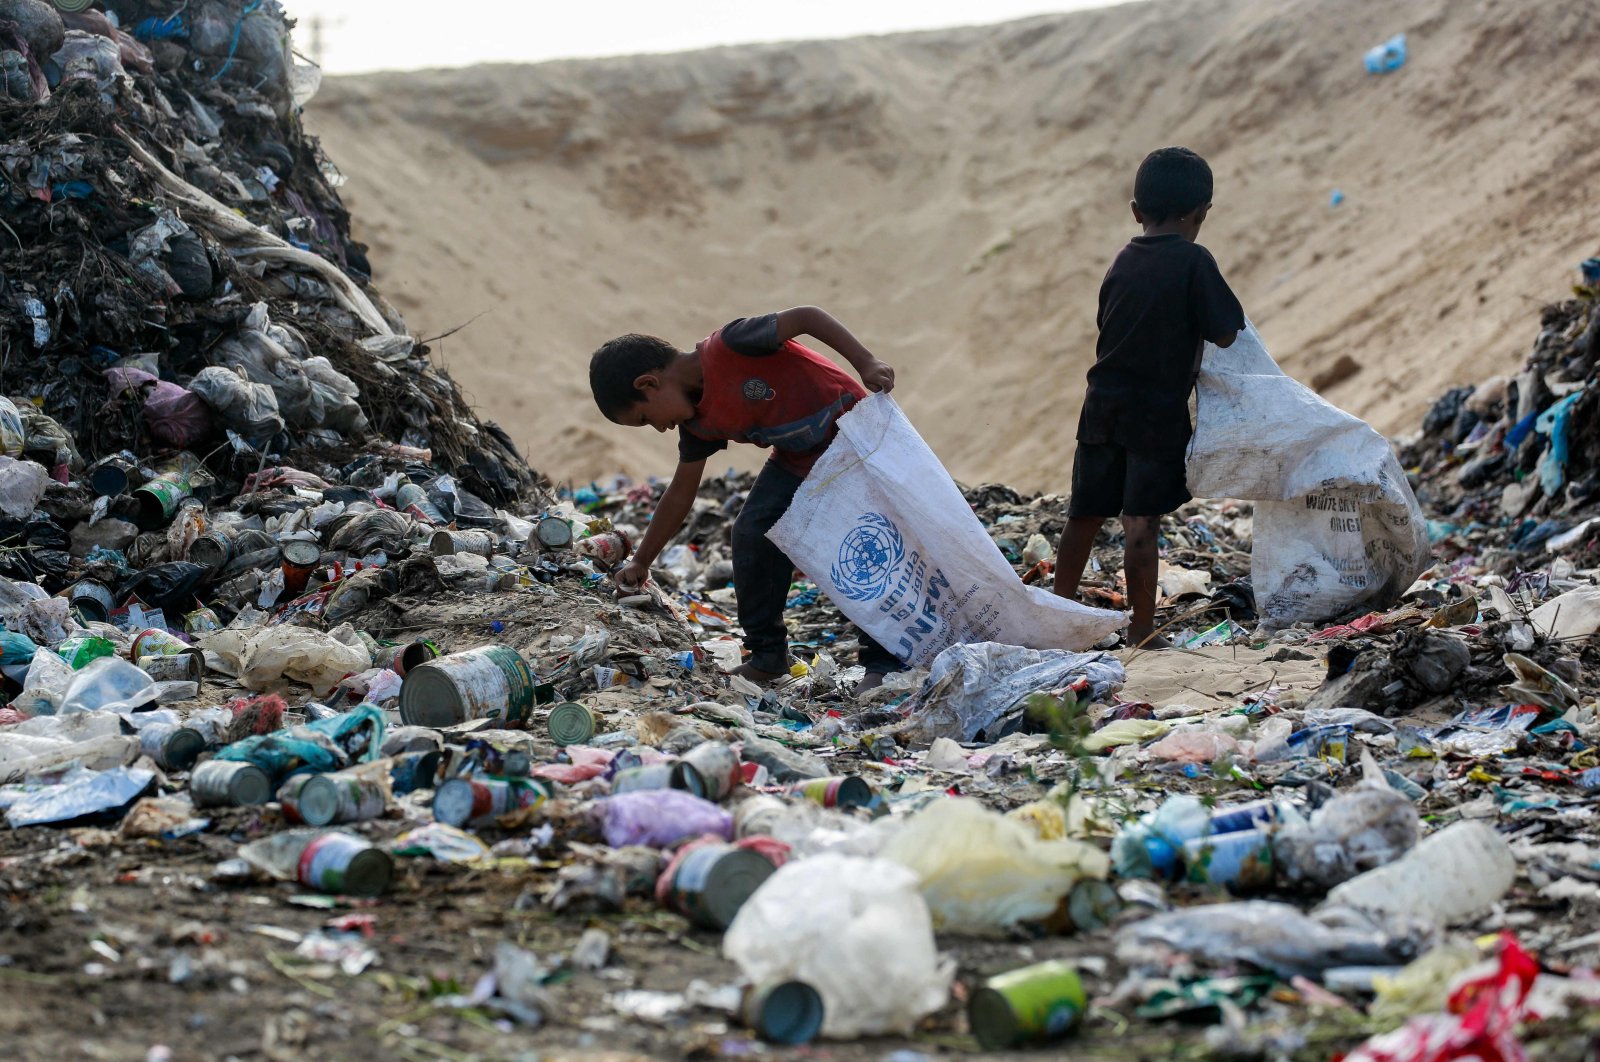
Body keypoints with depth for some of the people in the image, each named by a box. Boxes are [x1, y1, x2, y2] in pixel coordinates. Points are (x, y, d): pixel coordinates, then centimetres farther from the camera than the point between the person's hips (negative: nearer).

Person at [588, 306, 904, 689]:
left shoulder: (729, 348, -27)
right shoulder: (698, 422, -2)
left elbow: (807, 316, -27)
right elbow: (681, 493, 8)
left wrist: (866, 363, -33)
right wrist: (640, 561, 10)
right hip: (796, 459, 8)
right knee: (751, 535, -3)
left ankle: (882, 663, -8)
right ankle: (767, 655, 8)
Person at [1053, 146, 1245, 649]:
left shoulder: (1123, 261, 7)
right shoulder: (1194, 262, -11)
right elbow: (1225, 334, -12)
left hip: (1104, 404, 6)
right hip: (1159, 410, -6)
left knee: (1086, 513, 15)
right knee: (1141, 522, -3)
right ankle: (1142, 631, 2)